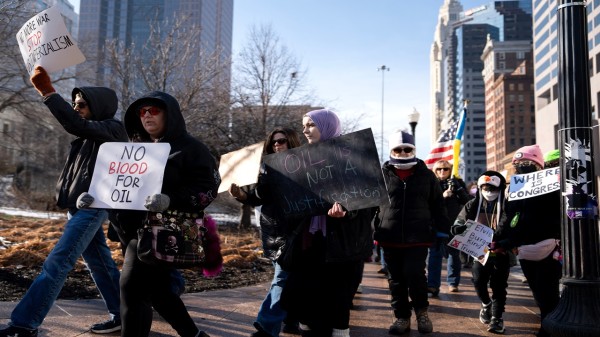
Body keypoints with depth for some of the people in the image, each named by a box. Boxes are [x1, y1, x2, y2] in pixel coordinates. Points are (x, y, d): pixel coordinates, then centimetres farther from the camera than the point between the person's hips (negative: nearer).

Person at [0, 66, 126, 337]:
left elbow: (76, 125, -25)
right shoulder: (89, 133, 21)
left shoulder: (113, 129, -12)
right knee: (99, 263, 12)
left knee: (56, 263, -12)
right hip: (78, 206, 10)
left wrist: (46, 90, -26)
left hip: (92, 207, -10)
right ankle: (123, 314, 19)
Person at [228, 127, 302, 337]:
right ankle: (294, 318, 22)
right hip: (272, 231, 5)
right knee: (290, 279, 12)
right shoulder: (268, 170, 12)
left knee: (282, 279, -7)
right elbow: (257, 198, 7)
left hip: (293, 232, -4)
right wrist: (241, 195, -12)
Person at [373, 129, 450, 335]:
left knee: (414, 274, -11)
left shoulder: (426, 175, 4)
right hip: (390, 238, 1)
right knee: (396, 279, 8)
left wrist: (444, 231, 4)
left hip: (418, 237, -1)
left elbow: (437, 206, 9)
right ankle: (402, 317, 23)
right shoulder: (382, 175, 3)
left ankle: (421, 311, 16)